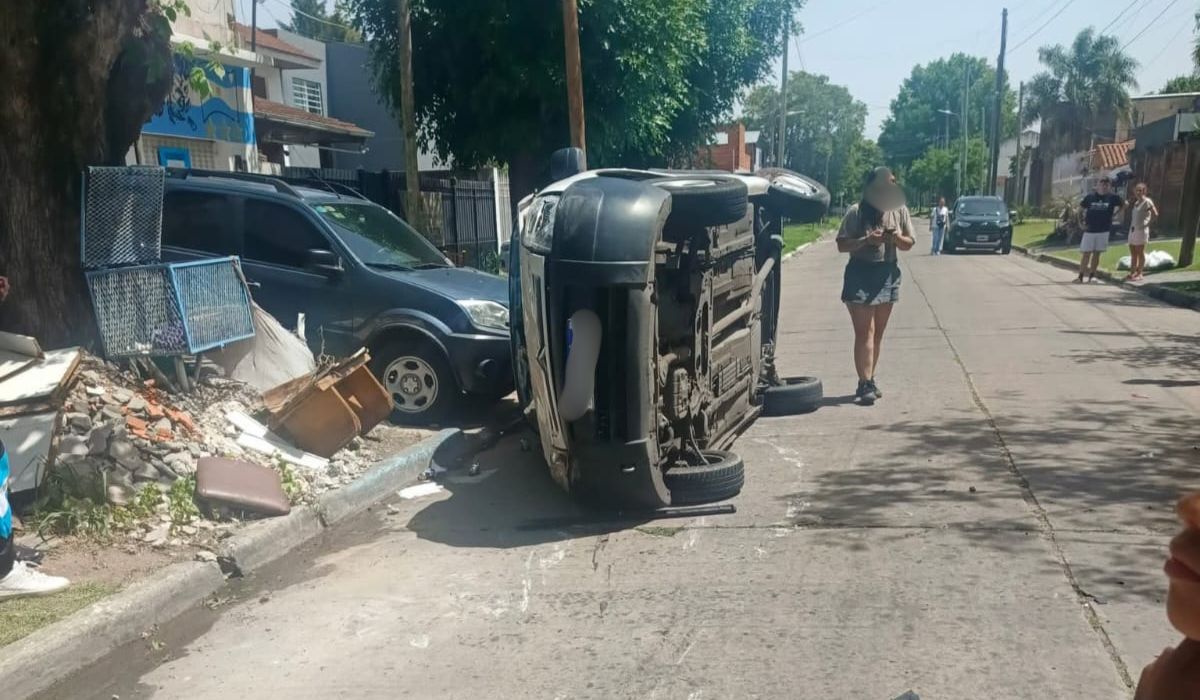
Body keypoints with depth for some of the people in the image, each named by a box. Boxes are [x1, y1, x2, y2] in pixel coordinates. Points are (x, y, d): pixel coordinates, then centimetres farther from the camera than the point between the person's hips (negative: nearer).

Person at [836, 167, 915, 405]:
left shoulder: (900, 211, 6)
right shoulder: (857, 212, -7)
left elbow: (909, 244, 9)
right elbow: (842, 245, -8)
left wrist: (897, 238, -12)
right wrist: (866, 240, -22)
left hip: (888, 275, 5)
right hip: (861, 274, -5)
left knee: (878, 333, 11)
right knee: (865, 332, -10)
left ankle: (868, 381, 21)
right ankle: (866, 385, -10)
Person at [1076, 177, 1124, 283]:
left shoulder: (1112, 198, 1)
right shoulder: (1090, 197, 0)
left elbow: (1122, 205, 15)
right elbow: (1081, 207, 14)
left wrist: (1115, 215, 5)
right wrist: (1083, 220, 7)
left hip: (1104, 230, 1)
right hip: (1089, 229, -1)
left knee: (1097, 253, 6)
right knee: (1086, 253, -2)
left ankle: (1092, 276, 13)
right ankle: (1080, 276, -2)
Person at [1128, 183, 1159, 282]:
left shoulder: (1147, 202, -9)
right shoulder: (1136, 202, 14)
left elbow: (1155, 215, -14)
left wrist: (1148, 224, -10)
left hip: (1141, 230, -8)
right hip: (1133, 229, 8)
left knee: (1140, 253, -2)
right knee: (1133, 253, 10)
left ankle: (1140, 274, 3)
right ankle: (1132, 273, 15)